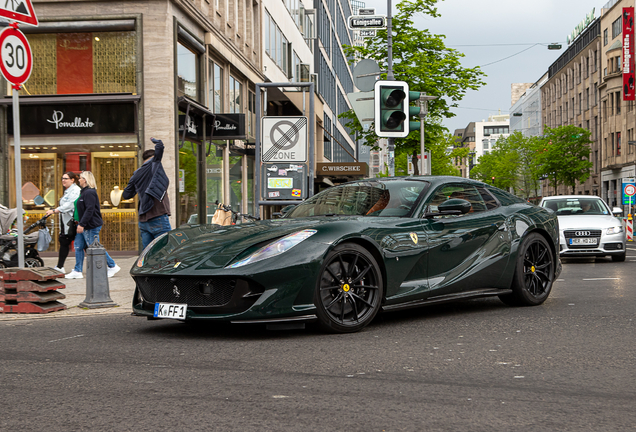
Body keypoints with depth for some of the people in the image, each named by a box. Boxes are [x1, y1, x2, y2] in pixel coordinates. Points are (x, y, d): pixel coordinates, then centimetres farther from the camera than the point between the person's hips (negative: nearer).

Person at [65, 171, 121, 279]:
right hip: (84, 226, 11)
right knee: (78, 247, 8)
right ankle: (77, 271, 11)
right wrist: (79, 222, 21)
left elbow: (89, 210, -24)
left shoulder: (89, 193, -17)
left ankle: (112, 266, 7)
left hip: (91, 226, -11)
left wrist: (82, 224, -26)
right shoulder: (84, 192, 16)